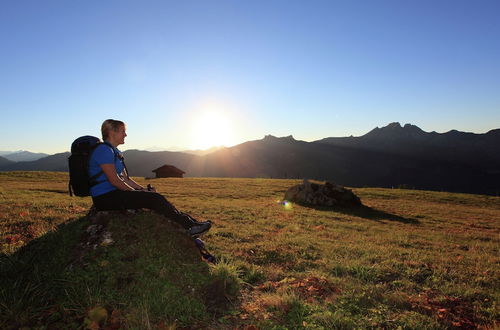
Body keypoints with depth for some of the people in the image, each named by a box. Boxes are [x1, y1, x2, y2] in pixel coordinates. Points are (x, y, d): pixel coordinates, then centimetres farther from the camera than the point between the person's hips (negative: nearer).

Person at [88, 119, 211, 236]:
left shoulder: (115, 152, 17)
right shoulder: (104, 150, -14)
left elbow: (125, 178, 16)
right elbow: (114, 180, -19)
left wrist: (144, 190, 5)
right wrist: (136, 192, -10)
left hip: (114, 193, 10)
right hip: (105, 198, -10)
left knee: (156, 197, 0)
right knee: (154, 199, -18)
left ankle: (189, 221, -4)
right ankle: (190, 226, -13)